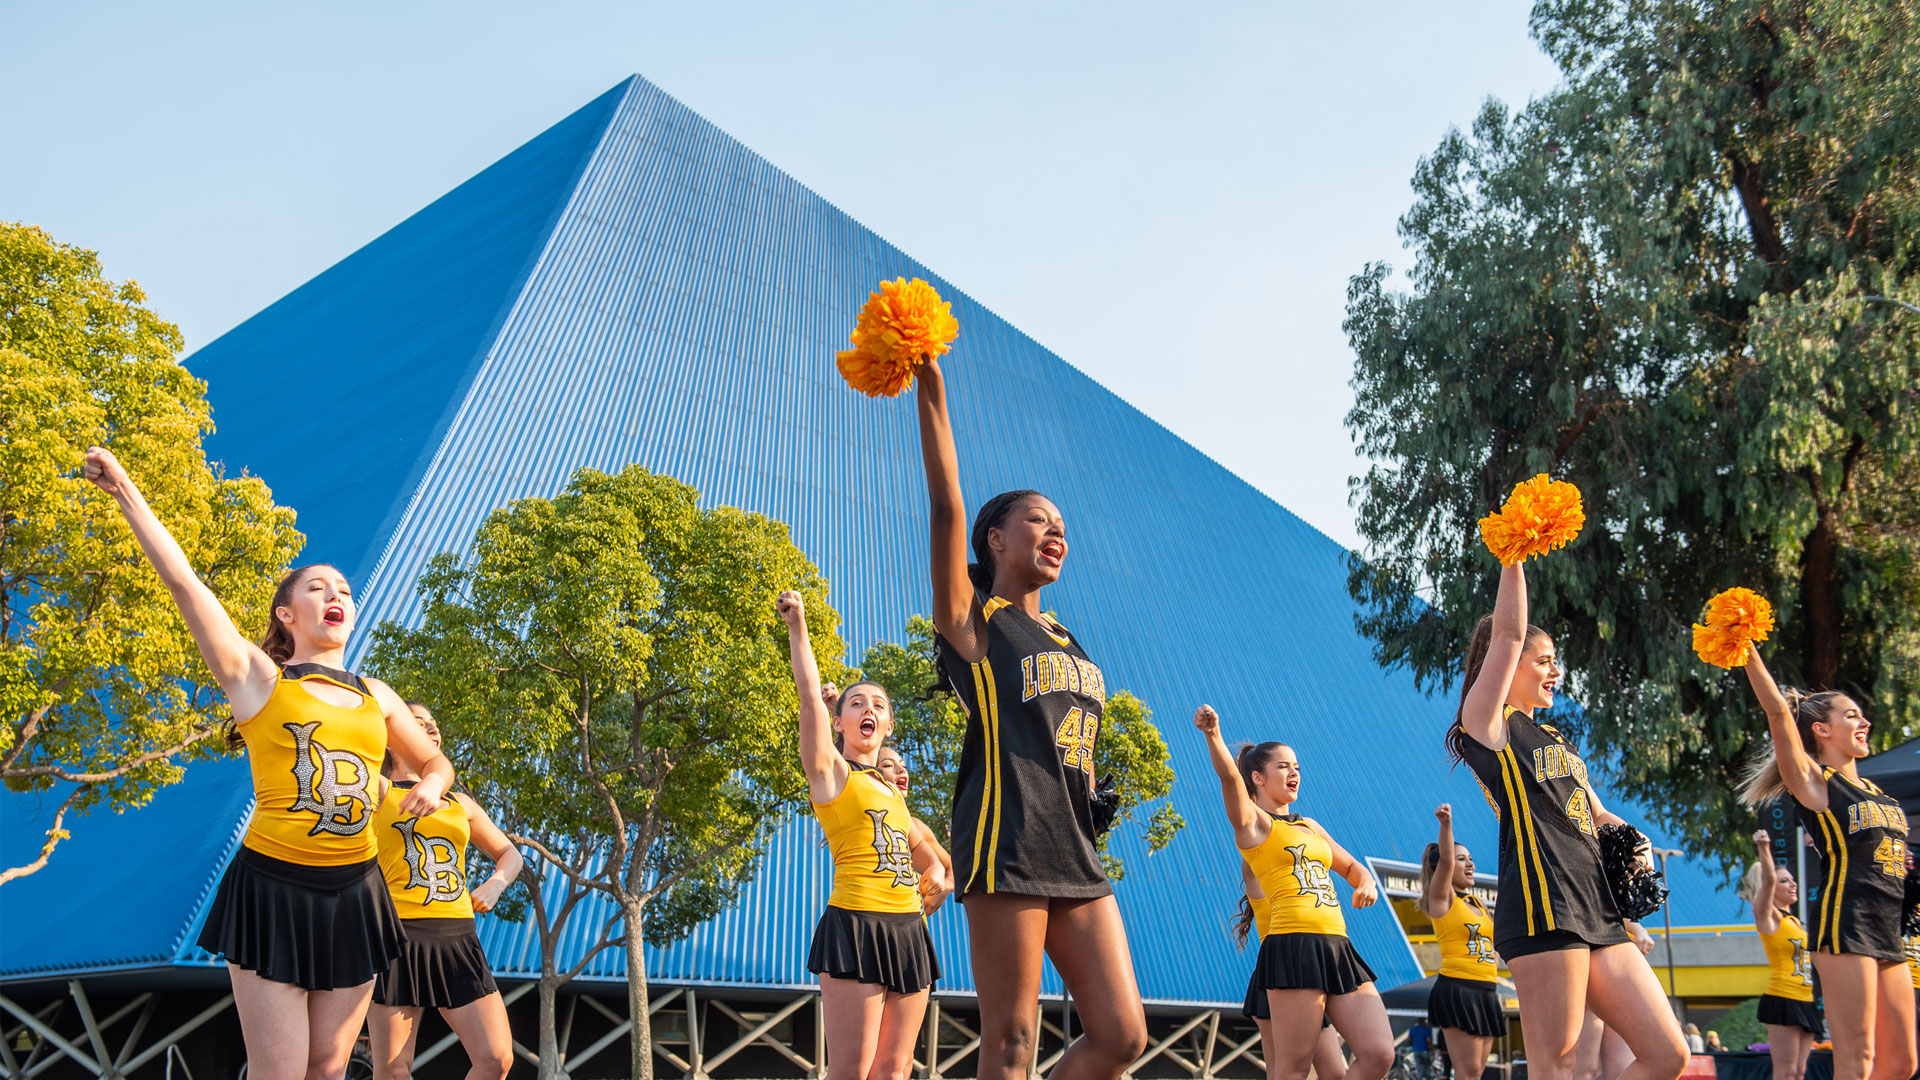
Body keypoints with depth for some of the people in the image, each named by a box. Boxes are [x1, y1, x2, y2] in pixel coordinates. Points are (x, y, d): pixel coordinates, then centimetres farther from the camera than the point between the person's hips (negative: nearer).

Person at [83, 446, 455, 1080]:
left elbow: (434, 762, 26)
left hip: (354, 893, 4)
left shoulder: (377, 697, 12)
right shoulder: (259, 680, 0)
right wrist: (125, 491, -9)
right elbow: (182, 581, -6)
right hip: (273, 889, -4)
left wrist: (431, 786, 2)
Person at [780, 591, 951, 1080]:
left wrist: (935, 874, 18)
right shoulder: (830, 771, 3)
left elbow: (922, 844, 36)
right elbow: (809, 692, -7)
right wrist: (798, 624, -8)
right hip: (857, 926, -7)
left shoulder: (891, 790, 21)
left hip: (908, 930, 7)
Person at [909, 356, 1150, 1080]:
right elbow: (946, 507, -7)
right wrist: (931, 389, -9)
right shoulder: (973, 620, 3)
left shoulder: (1066, 641, 23)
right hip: (1006, 846, -7)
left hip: (1077, 855, 7)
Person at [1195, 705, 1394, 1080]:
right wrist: (1212, 732, -36)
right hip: (1293, 947, -7)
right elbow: (1229, 776, -17)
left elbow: (1351, 867, 37)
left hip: (1337, 947, 7)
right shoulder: (1253, 822, 3)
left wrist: (1367, 884, 12)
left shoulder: (1310, 826, 24)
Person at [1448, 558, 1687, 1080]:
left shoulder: (1555, 739, 27)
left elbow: (1597, 815, 29)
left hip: (1598, 913, 9)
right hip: (1543, 909, -9)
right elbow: (1508, 635, -7)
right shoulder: (1487, 721, 3)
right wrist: (1514, 556, -7)